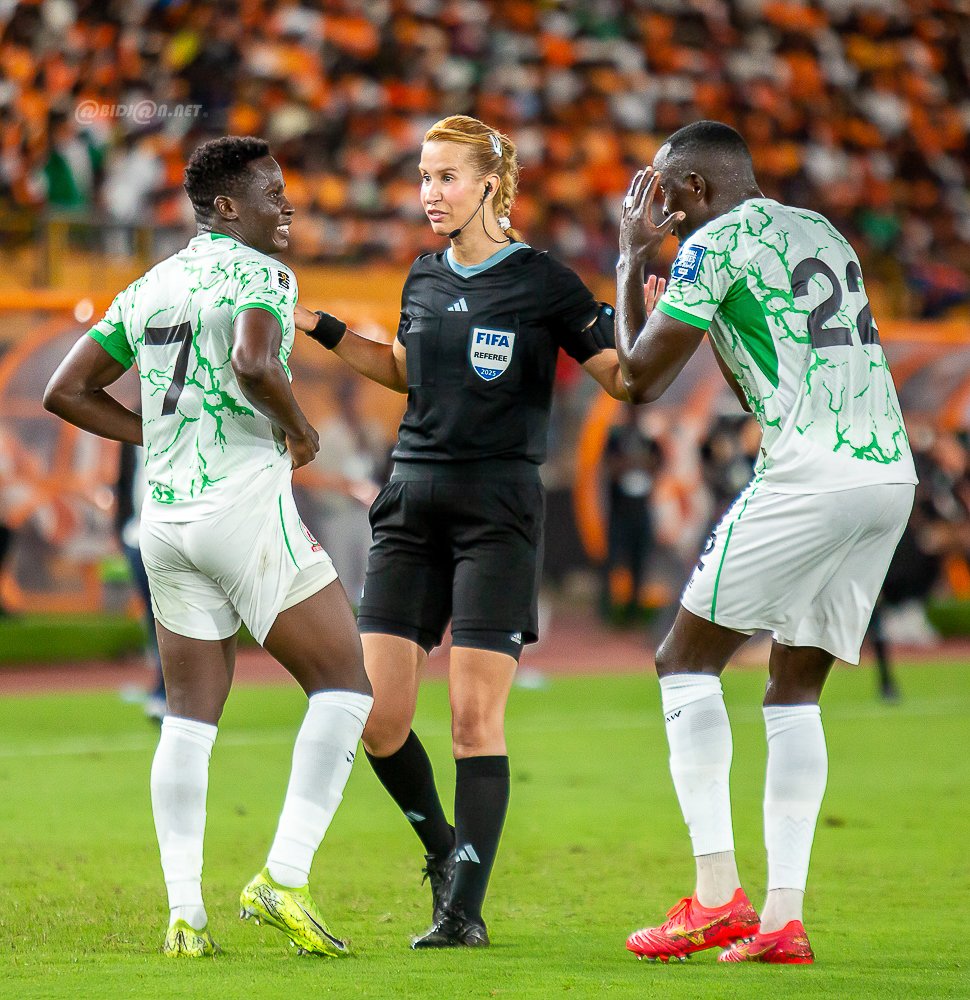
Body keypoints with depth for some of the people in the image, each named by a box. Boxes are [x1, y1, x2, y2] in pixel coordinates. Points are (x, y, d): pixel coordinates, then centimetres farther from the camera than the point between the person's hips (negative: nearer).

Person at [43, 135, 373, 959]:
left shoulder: (148, 289, 17)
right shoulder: (259, 275, -5)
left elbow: (66, 391, 18)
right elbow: (253, 364, -25)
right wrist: (300, 430, -8)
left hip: (165, 519, 7)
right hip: (245, 500, -7)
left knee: (191, 715, 10)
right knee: (345, 685, -1)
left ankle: (184, 913, 2)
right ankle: (284, 878, -12)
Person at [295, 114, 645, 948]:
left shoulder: (543, 283, -5)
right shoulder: (425, 278, 11)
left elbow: (623, 380, -5)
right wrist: (319, 329, 22)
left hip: (498, 510, -5)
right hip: (412, 503, 5)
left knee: (475, 716, -8)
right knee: (376, 713, -2)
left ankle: (466, 907, -1)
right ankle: (443, 847, 23)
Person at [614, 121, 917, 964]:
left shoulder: (715, 244, -1)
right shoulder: (823, 235, 24)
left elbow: (642, 378, 4)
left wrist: (632, 263, 14)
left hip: (812, 477, -8)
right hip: (892, 474, 8)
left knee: (688, 661, 3)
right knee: (795, 690, 13)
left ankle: (717, 895, -6)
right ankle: (784, 918, 4)